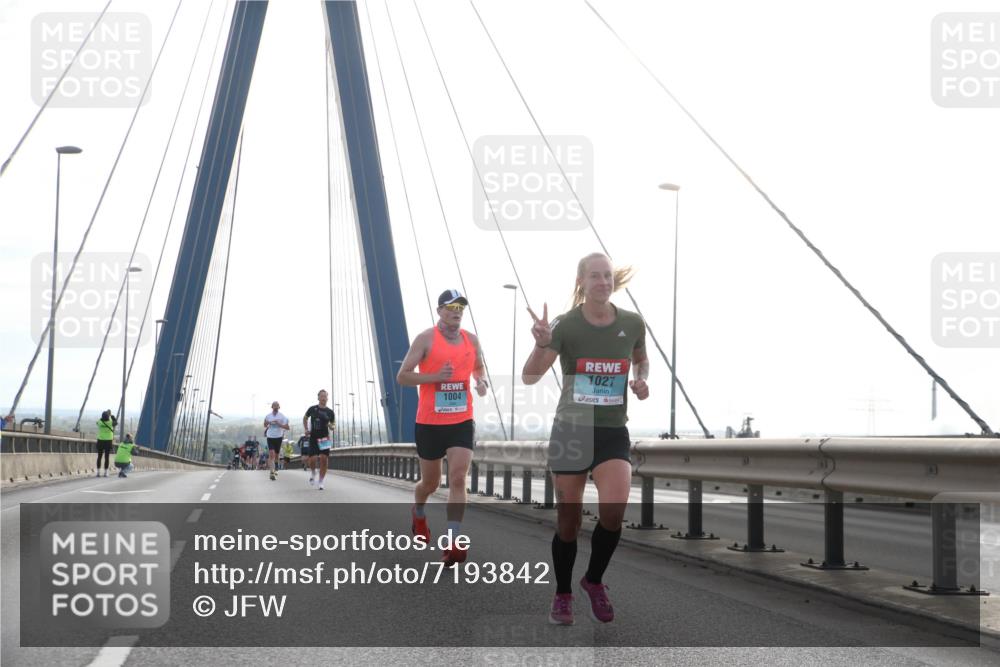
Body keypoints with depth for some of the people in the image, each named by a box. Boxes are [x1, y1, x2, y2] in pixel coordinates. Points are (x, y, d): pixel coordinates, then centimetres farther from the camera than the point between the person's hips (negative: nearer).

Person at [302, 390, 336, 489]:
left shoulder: (330, 412, 4)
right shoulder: (312, 409, 2)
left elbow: (332, 427, 13)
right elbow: (305, 418, 19)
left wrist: (331, 427, -11)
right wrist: (306, 429, 7)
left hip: (324, 438, 1)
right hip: (313, 437, -1)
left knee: (324, 459, -9)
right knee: (313, 459, -12)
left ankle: (321, 481, 4)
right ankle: (313, 472, 23)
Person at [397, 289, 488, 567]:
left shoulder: (471, 340, 6)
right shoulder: (426, 339, -7)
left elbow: (479, 367, 23)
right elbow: (402, 376, -8)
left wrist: (481, 382, -1)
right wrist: (435, 376, -21)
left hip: (462, 422, 2)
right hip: (430, 422, -2)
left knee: (458, 479, -13)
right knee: (430, 482, 13)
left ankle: (453, 544, -14)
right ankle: (418, 512, 47)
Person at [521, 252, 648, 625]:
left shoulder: (632, 324, -2)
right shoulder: (565, 325, -10)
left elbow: (641, 360, 20)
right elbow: (529, 378, -16)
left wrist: (641, 380, -2)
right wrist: (542, 344, -34)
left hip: (613, 433, 1)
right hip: (570, 430, -1)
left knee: (613, 509, -20)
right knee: (568, 521, 5)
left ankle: (594, 580, 6)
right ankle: (562, 595, 27)